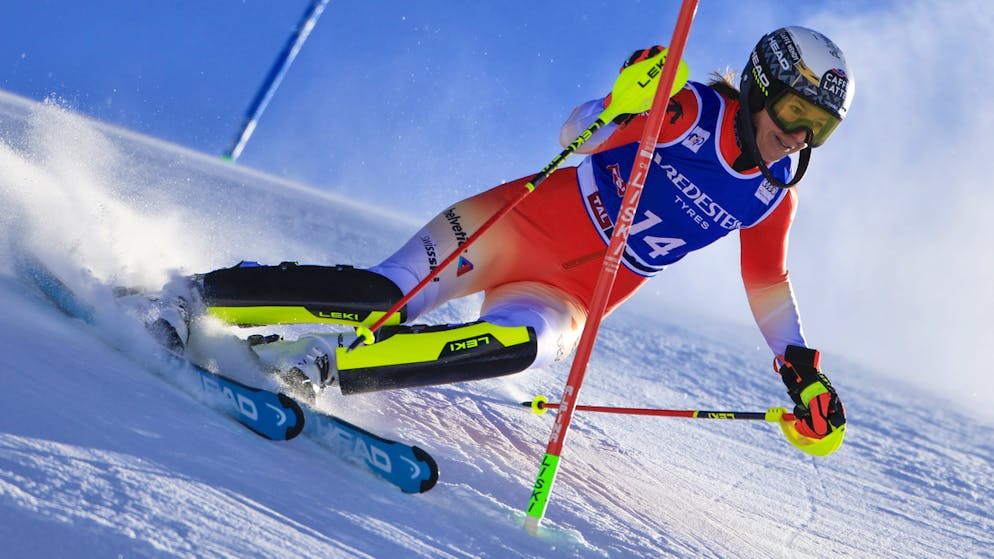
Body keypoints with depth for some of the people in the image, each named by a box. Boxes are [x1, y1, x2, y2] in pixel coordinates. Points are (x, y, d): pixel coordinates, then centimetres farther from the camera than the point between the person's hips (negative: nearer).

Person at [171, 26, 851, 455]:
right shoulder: (693, 110, -8)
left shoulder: (773, 198, 6)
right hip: (516, 226, -3)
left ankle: (314, 367, -32)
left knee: (516, 344, -33)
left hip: (567, 298, 3)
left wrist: (802, 368, 14)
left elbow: (769, 285, 21)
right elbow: (577, 135, -15)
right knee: (384, 298, -22)